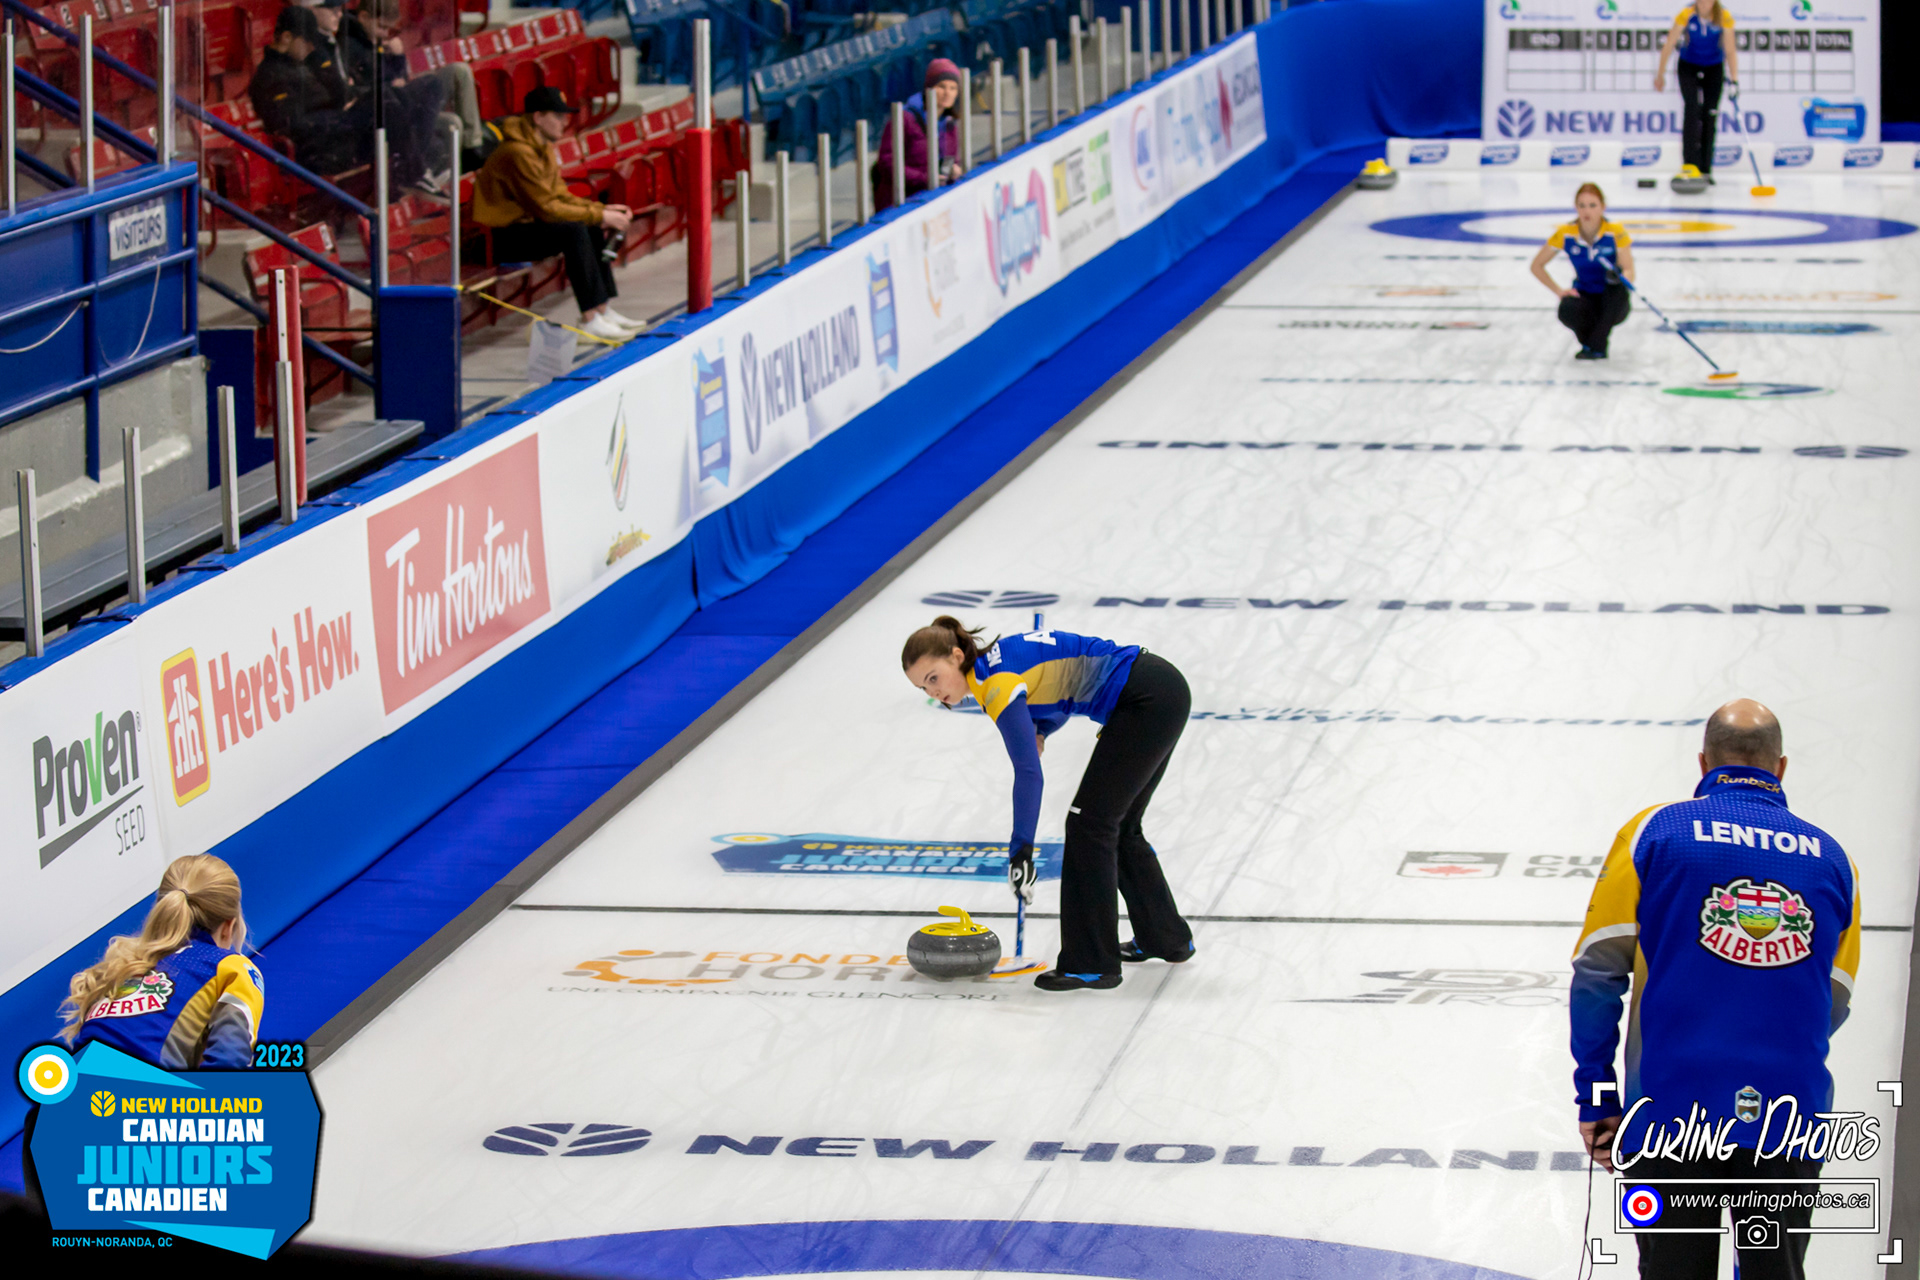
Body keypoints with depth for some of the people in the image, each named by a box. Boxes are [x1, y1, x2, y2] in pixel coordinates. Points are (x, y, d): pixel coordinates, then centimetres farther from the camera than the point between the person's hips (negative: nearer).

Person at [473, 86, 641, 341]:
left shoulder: (543, 148, 10)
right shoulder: (518, 153, -23)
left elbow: (560, 195, 12)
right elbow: (546, 209, -24)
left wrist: (602, 209, -2)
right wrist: (599, 215, -19)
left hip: (525, 222, 11)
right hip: (502, 237, -11)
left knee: (594, 229, 8)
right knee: (573, 231, -27)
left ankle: (602, 311, 10)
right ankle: (589, 320, -25)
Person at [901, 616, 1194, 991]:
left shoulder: (999, 683, -18)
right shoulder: (995, 661, 10)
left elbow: (1028, 773, -23)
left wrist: (1021, 850, -23)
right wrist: (1040, 732, 10)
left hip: (1149, 699, -10)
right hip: (1164, 691, 10)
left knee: (1090, 822, -7)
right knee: (1118, 827, 19)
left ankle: (1092, 962, -4)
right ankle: (1167, 939, 33)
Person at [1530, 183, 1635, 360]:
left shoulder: (1615, 232, -16)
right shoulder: (1566, 234, -10)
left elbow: (1630, 273, -18)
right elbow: (1537, 265, 1)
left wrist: (1619, 277, -42)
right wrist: (1558, 291, -10)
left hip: (1612, 301, -1)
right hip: (1585, 296, 1)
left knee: (1615, 273, -34)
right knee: (1567, 311, -34)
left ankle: (1597, 345, -23)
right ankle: (1588, 340, 4)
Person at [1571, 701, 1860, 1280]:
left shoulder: (1654, 832, 3)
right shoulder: (1831, 857, 10)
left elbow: (1598, 969, -1)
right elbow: (1832, 1005, 12)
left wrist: (1595, 1099, 5)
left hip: (1672, 1111, -1)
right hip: (1791, 1120, 1)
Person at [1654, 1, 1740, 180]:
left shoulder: (1724, 18, -20)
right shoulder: (1686, 15, -22)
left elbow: (1730, 52, -17)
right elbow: (1668, 46, -13)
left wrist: (1734, 80, -26)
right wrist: (1660, 75, -8)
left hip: (1713, 69, 1)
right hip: (1689, 66, -1)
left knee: (1710, 115, -3)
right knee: (1692, 109, -18)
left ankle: (1705, 170, 3)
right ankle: (1690, 165, -20)